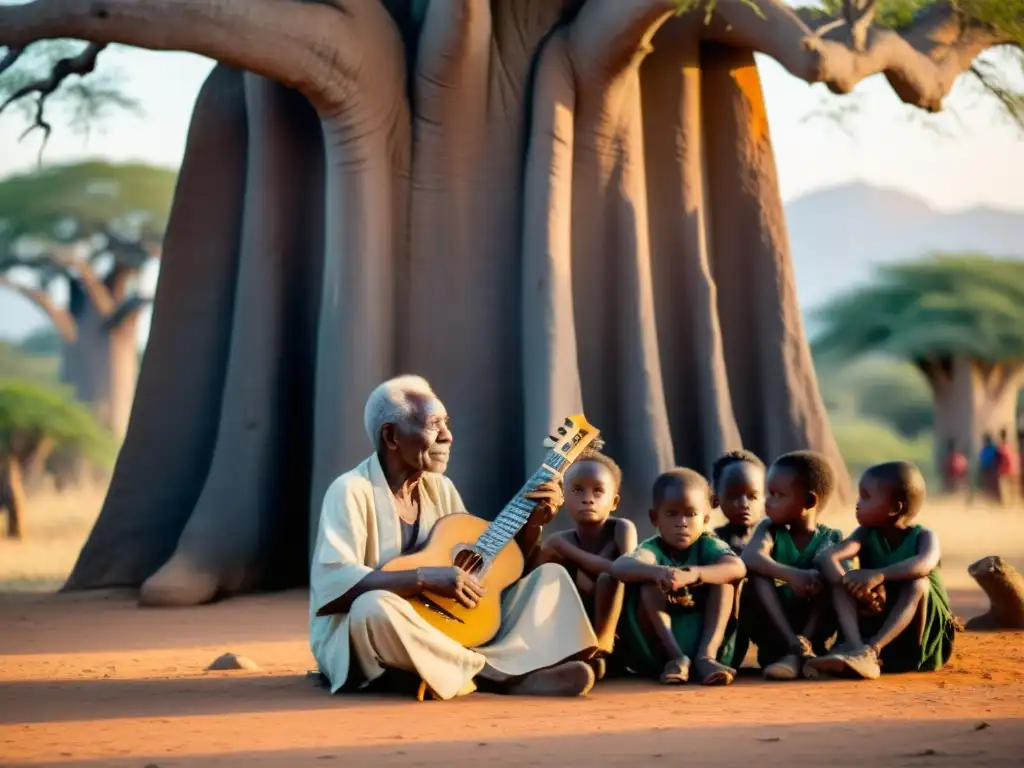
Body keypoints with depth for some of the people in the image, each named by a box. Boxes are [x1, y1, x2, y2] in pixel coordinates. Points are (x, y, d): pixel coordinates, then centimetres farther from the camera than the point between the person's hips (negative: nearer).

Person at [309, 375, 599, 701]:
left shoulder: (440, 488, 11)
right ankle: (500, 670, -24)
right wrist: (424, 578, -31)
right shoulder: (353, 491, -13)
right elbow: (331, 584, -26)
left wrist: (533, 522, -1)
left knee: (550, 576, 2)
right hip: (356, 639, -7)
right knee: (375, 607, -42)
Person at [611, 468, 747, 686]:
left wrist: (692, 575, -45)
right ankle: (675, 657, -32)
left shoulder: (709, 546, -1)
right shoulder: (653, 550, -4)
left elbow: (738, 568, -27)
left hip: (708, 640, 1)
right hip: (657, 650, -1)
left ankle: (707, 655, -30)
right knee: (650, 583, -22)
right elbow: (618, 567, -30)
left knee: (723, 576, -16)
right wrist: (656, 572, -51)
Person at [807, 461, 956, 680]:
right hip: (872, 627, 3)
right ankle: (856, 646, -41)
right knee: (842, 578, -15)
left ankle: (870, 650, -47)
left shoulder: (924, 537, -10)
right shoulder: (866, 536, 0)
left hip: (918, 641, -3)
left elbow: (925, 563, -36)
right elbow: (828, 556, -19)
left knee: (918, 583, -30)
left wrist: (879, 575, -48)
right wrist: (849, 584, -40)